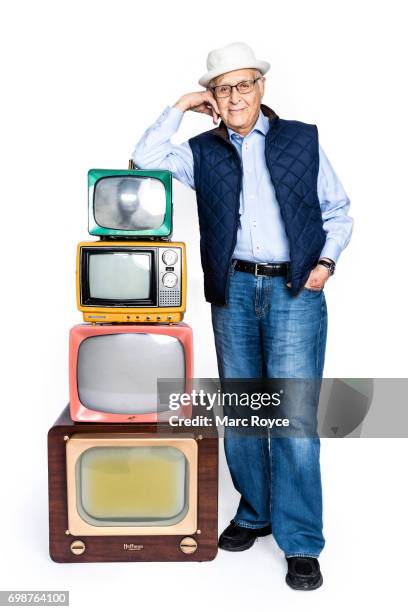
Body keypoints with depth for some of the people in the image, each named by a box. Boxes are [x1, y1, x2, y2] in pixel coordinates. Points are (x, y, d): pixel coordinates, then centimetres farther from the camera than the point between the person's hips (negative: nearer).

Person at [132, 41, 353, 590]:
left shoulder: (302, 140, 10)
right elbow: (146, 160, 2)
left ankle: (301, 543, 3)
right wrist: (180, 107, 6)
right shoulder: (204, 152, 13)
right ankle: (254, 514, 26)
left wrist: (326, 261, -2)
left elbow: (338, 210, 12)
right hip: (233, 289, 3)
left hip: (296, 289, -2)